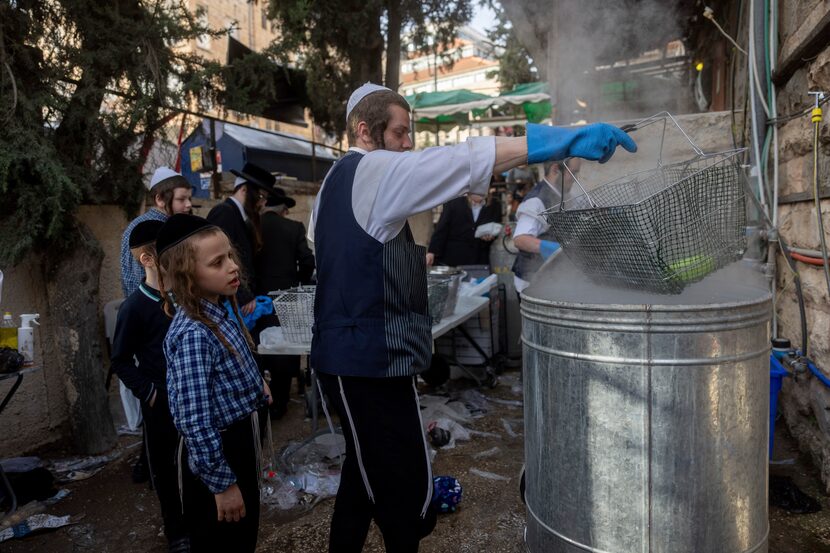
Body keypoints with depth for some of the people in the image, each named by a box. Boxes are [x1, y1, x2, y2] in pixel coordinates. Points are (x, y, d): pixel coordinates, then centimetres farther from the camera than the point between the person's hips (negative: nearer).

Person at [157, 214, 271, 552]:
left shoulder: (221, 311, -1)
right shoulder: (192, 334, -28)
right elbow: (195, 422, -27)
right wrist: (222, 483, -21)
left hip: (240, 439, 8)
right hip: (216, 452, -8)